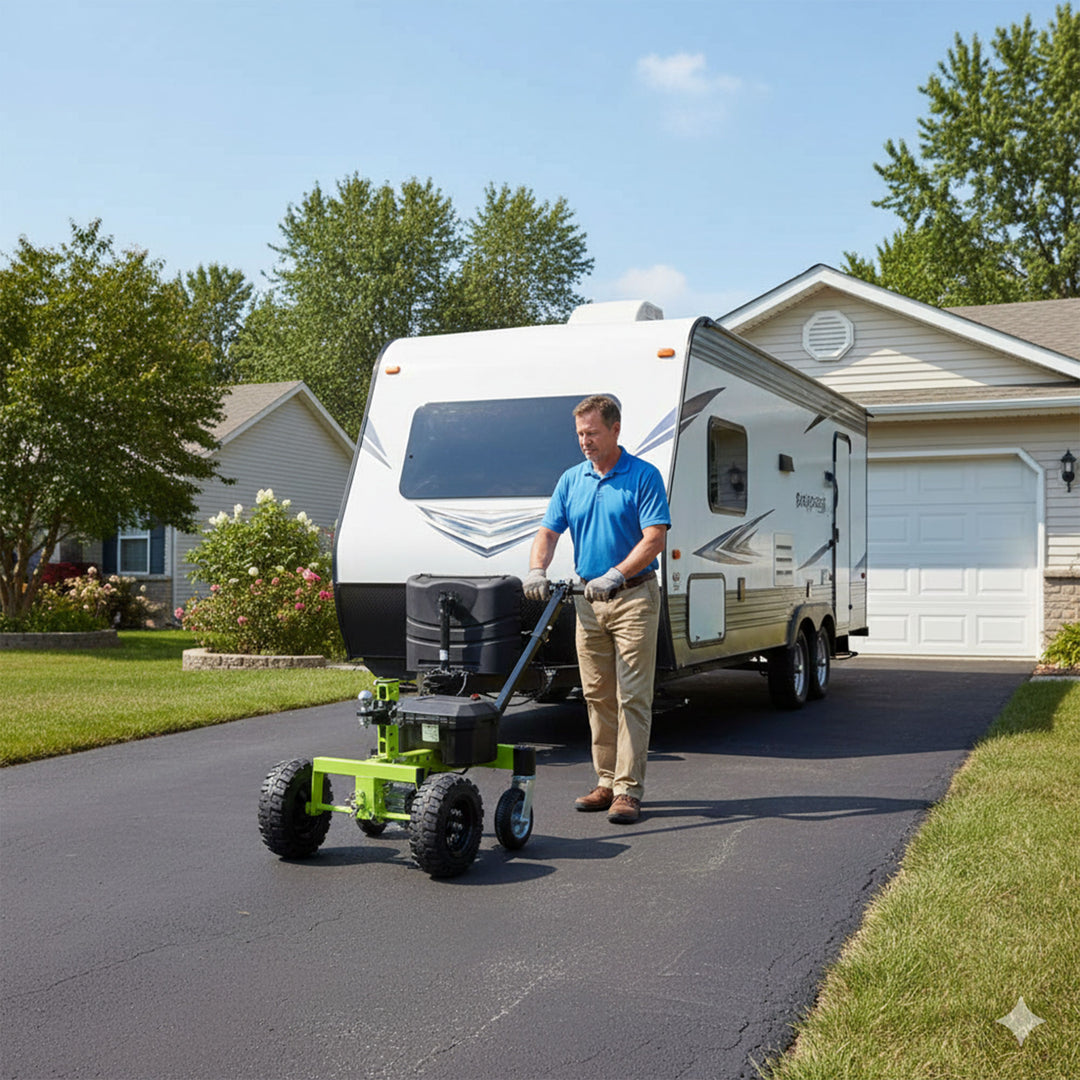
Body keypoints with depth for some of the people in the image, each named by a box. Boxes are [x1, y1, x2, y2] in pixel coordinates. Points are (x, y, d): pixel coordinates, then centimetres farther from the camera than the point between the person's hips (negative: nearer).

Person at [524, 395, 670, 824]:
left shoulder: (644, 476, -5)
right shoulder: (571, 480, 11)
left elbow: (655, 538, -13)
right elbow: (548, 531, 8)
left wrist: (615, 576, -23)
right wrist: (537, 570, -12)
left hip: (633, 598, -6)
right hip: (587, 600, 6)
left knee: (632, 698, -5)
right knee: (598, 697, 9)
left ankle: (628, 790, -3)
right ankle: (607, 781, 18)